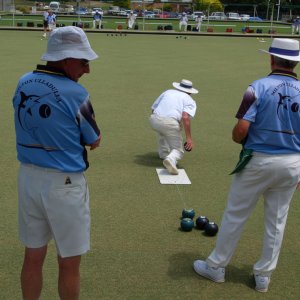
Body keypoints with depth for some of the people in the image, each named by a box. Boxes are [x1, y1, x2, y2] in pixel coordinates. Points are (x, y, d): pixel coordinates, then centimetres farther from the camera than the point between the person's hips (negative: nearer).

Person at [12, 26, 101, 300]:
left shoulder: (23, 84, 1)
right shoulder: (76, 93, -17)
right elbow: (94, 141, -5)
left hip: (28, 177, 6)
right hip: (64, 184, -6)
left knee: (33, 257, 19)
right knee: (69, 264, 11)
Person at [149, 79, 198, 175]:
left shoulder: (167, 92, 27)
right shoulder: (190, 101, 14)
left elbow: (153, 108, 29)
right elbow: (185, 117, -7)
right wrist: (189, 138, -8)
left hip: (154, 120, 4)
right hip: (170, 123, -4)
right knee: (178, 150, 9)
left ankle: (163, 153, 41)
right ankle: (171, 159, -24)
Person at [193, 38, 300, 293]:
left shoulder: (258, 88, -12)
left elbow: (240, 131, -18)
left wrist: (238, 139, 6)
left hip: (258, 161, -3)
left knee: (235, 215, 10)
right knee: (276, 222, 15)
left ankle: (216, 266, 24)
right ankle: (264, 275, 27)